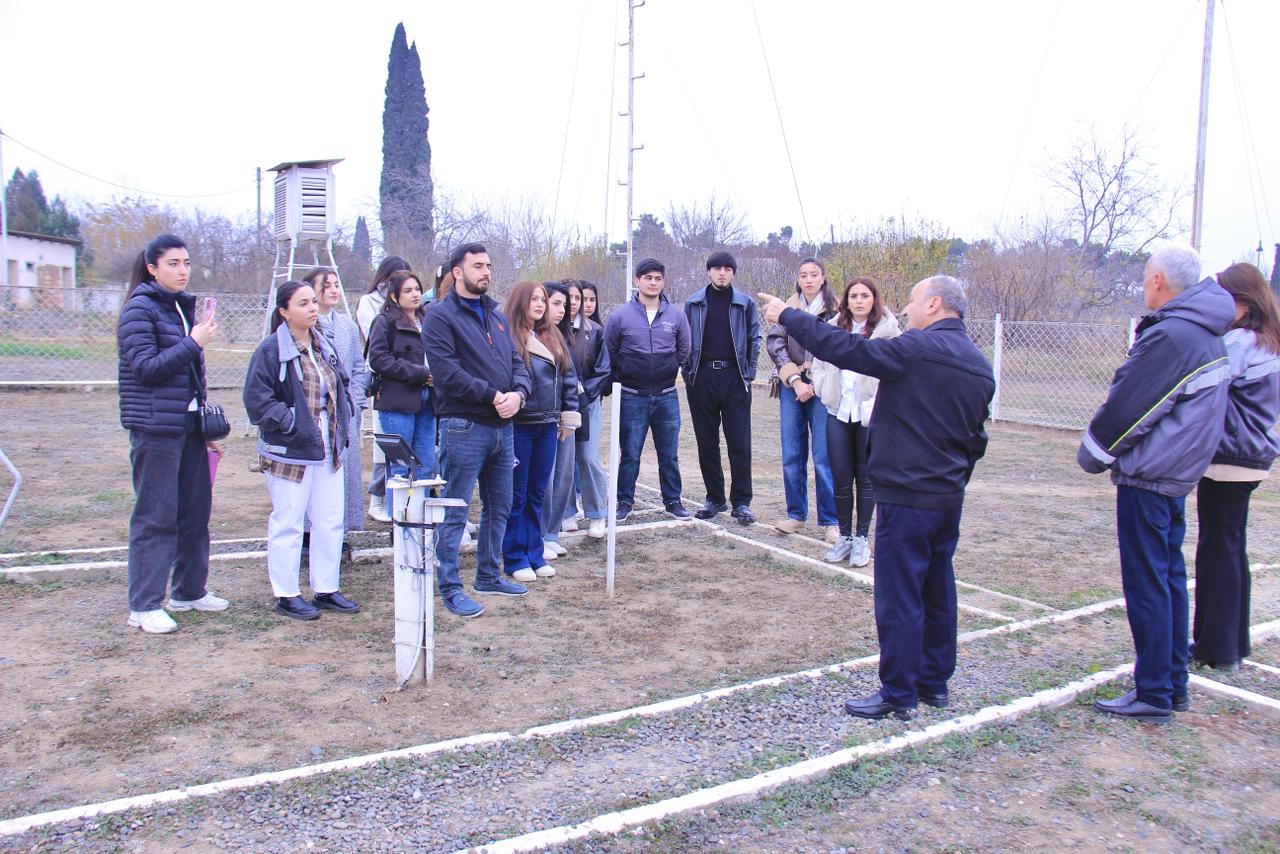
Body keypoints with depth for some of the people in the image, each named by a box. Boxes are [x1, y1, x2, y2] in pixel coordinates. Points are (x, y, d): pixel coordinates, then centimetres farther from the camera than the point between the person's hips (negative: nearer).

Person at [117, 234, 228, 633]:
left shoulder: (184, 306, 14)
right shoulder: (140, 309, -8)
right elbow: (146, 367, -16)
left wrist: (206, 427, 19)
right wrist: (194, 343, -18)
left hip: (189, 426, 7)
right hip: (155, 427, -7)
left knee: (196, 509, 12)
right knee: (155, 516, -3)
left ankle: (190, 591, 26)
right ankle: (144, 606, 6)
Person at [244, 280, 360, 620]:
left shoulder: (323, 346, 12)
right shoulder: (271, 350, -11)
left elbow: (342, 385, 21)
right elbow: (256, 398, -15)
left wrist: (343, 421, 8)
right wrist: (289, 423, -17)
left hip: (328, 451, 7)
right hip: (290, 453, -7)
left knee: (330, 522, 12)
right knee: (287, 525, 3)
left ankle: (326, 589, 23)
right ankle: (286, 595, 14)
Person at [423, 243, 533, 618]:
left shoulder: (496, 315, 17)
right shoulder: (441, 315, -6)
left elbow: (517, 361, 13)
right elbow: (447, 371, -17)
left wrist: (518, 393, -8)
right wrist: (492, 395, -17)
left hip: (502, 426, 8)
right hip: (464, 427, -8)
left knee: (500, 507, 16)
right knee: (454, 512, -1)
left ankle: (489, 575, 31)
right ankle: (450, 588, 8)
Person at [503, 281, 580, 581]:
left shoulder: (553, 338, 13)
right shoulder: (507, 337, -6)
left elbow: (568, 377, 15)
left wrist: (569, 417, 11)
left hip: (547, 424, 6)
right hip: (518, 424, -5)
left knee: (537, 493, 13)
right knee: (517, 494, 3)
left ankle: (534, 554, 23)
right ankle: (515, 559, 12)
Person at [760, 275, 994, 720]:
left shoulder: (918, 349, -16)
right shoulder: (980, 365, 11)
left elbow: (844, 348, -17)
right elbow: (976, 438, 17)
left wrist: (788, 316, -7)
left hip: (907, 496, -9)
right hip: (949, 498, 9)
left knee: (899, 595, -1)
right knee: (938, 590, 16)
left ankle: (898, 694, 7)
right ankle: (934, 682, 27)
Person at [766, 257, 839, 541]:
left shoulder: (834, 309, 2)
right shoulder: (788, 309, 9)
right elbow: (775, 344, 1)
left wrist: (815, 383, -8)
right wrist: (795, 380, -8)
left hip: (822, 388, -3)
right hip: (791, 387, 3)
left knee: (825, 457, -5)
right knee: (792, 455, 5)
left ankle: (831, 520, 3)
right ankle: (796, 515, 15)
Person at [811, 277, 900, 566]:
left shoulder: (887, 330, -3)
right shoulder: (833, 328, 8)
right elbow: (819, 363, 15)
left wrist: (876, 403, -12)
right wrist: (824, 392, 4)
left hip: (870, 414, -3)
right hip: (838, 412, 3)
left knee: (866, 477, 6)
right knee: (840, 477, 5)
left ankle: (862, 538, 17)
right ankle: (844, 536, 18)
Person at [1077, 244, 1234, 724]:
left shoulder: (1169, 335, -19)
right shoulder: (1208, 336, 12)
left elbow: (1127, 405, -16)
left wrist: (1092, 455, -1)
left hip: (1147, 477, -10)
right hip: (1177, 477, 10)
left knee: (1147, 585, -3)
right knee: (1170, 579, 15)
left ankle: (1154, 695, 4)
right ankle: (1174, 684, 24)